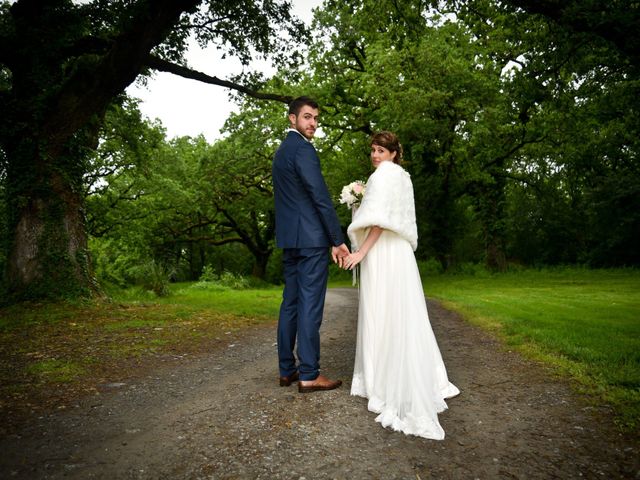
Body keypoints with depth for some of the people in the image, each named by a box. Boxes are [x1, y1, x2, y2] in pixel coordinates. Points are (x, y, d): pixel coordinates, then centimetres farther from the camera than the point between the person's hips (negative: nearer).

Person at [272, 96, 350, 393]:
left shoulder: (281, 150, 20)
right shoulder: (302, 148, -10)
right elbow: (320, 196, -16)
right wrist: (338, 240, -14)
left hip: (289, 238, 10)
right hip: (310, 238, -10)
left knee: (291, 302, 11)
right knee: (310, 304, -6)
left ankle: (287, 370, 17)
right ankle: (308, 375, 0)